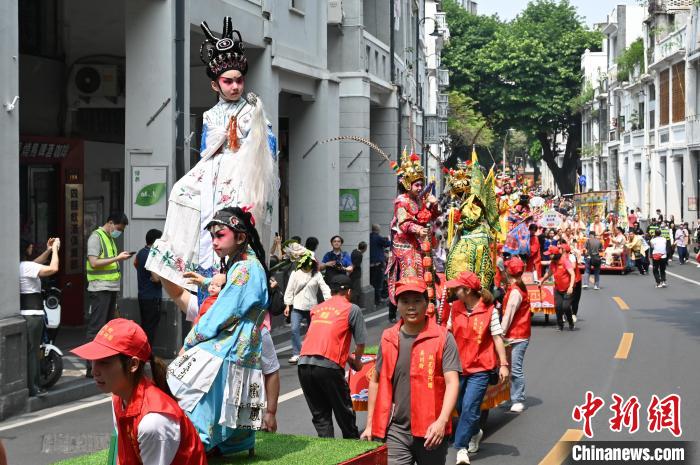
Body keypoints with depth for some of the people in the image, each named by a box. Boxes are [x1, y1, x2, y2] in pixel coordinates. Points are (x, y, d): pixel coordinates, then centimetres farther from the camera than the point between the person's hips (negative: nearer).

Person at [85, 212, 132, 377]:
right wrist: (117, 258, -17)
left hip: (111, 289, 10)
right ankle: (92, 368, -9)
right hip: (100, 289, -10)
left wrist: (120, 258, 9)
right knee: (96, 328, -9)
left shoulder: (110, 238, 19)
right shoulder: (96, 237, -8)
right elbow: (94, 263, -18)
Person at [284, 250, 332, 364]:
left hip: (311, 307, 1)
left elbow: (324, 288, -7)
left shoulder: (317, 274, -2)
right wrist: (287, 305, -3)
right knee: (295, 329, -14)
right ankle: (296, 354, -10)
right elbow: (289, 290, 0)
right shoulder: (295, 273, -2)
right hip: (297, 307, -1)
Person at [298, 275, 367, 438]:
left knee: (320, 416, 14)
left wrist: (347, 357, 41)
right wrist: (356, 361, 28)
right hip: (328, 365, -5)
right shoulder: (352, 309, 9)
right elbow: (361, 343, 7)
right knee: (345, 414, 10)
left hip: (304, 363, 5)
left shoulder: (316, 308, 24)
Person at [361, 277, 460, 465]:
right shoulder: (388, 338, 7)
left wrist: (442, 421, -25)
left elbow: (452, 382, -11)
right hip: (396, 431, 2)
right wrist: (369, 425, 14)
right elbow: (376, 381, 16)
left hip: (431, 432, -2)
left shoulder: (443, 338, -5)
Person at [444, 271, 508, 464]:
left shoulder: (489, 310, -10)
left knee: (469, 407, -10)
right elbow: (448, 331, 13)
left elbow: (497, 337, -8)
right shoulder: (455, 308, 2)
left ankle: (461, 447, -3)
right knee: (460, 405, 14)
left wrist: (503, 364, -10)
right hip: (459, 366, 5)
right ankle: (475, 432, 41)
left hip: (480, 368, -5)